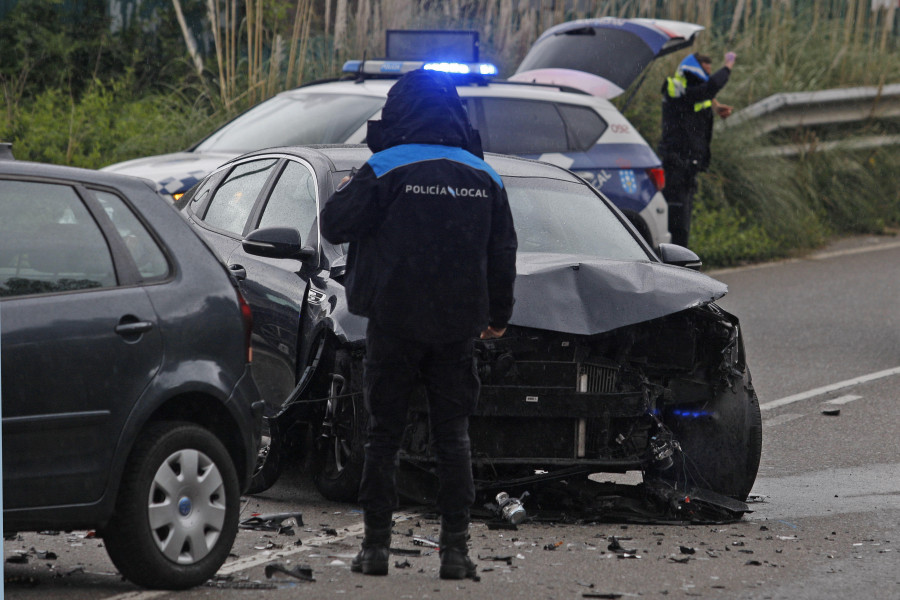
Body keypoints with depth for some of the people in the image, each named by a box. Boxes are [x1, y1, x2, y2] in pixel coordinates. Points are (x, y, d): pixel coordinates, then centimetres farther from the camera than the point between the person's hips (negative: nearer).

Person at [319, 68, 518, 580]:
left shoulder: (387, 170, -8)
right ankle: (456, 548, 1)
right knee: (453, 436, 7)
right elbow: (503, 253, 12)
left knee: (385, 433, 5)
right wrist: (498, 314, 24)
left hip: (396, 322, -3)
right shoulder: (484, 177, 6)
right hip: (458, 326, 3)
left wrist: (346, 193, 16)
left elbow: (335, 225, -6)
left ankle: (377, 545, 3)